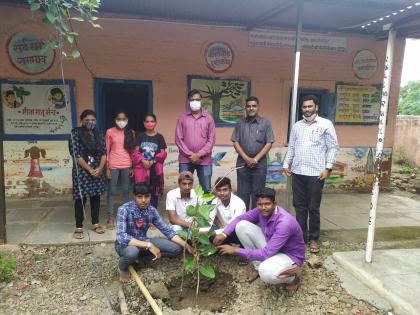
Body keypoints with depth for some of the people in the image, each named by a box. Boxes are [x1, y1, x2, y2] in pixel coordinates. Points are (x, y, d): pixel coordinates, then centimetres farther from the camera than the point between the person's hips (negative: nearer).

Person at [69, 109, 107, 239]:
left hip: (97, 171, 5)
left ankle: (95, 223, 24)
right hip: (81, 171, -5)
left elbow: (104, 152, 6)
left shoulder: (98, 134, 8)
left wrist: (100, 168, -9)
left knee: (96, 197, 11)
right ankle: (79, 227, 11)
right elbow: (76, 155, -12)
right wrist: (90, 169, -13)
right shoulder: (75, 134, -6)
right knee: (81, 198, 0)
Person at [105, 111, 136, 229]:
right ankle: (110, 218, 10)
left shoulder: (131, 132, 5)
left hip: (127, 166, 2)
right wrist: (107, 168, -4)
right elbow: (106, 151, 0)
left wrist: (133, 167, 5)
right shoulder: (110, 132, -1)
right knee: (111, 191, 3)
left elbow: (133, 150, 9)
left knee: (126, 190, 9)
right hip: (113, 166, -2)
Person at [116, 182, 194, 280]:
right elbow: (121, 237, -35)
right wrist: (149, 245, -41)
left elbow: (166, 230, -5)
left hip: (143, 241, 5)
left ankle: (144, 257, 10)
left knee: (176, 248, -9)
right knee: (132, 251, -41)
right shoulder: (124, 209, -25)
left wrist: (185, 245, -17)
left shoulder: (151, 210, -9)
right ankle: (123, 268, -5)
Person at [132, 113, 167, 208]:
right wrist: (142, 160, -14)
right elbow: (135, 152, 3)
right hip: (142, 168, 1)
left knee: (154, 192, 5)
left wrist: (153, 161, -14)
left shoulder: (159, 137, 3)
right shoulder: (140, 136, 8)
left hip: (155, 168, -1)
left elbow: (163, 153, -1)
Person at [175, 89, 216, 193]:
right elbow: (178, 139, 1)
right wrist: (190, 154, -9)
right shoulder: (182, 118, 7)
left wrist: (199, 155, -10)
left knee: (206, 190, 4)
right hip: (185, 160, 0)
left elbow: (211, 140, 1)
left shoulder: (209, 118, 6)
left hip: (204, 160, 0)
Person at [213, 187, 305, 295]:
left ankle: (292, 279, -2)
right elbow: (239, 219, 2)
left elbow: (266, 254, -35)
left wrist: (236, 250, -31)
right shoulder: (260, 211, -14)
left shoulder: (285, 222, -35)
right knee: (241, 225, -10)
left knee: (266, 272, -40)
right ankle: (258, 266, 7)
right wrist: (224, 234, -16)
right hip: (271, 247, 7)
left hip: (290, 256, -6)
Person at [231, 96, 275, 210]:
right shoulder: (240, 123, 6)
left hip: (260, 165, -1)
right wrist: (247, 158, -10)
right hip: (242, 163, 2)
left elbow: (269, 144, -4)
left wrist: (255, 159, -11)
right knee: (242, 193, 8)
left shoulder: (265, 123, 1)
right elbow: (235, 142, 2)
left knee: (257, 194, 6)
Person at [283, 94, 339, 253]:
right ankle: (301, 236, 23)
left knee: (313, 208, 4)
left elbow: (333, 147, -3)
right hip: (297, 172, 4)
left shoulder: (326, 124, -1)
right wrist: (286, 164, 9)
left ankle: (314, 238, 19)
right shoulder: (296, 126, 13)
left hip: (316, 173, -4)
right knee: (299, 206, 11)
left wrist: (328, 168, -10)